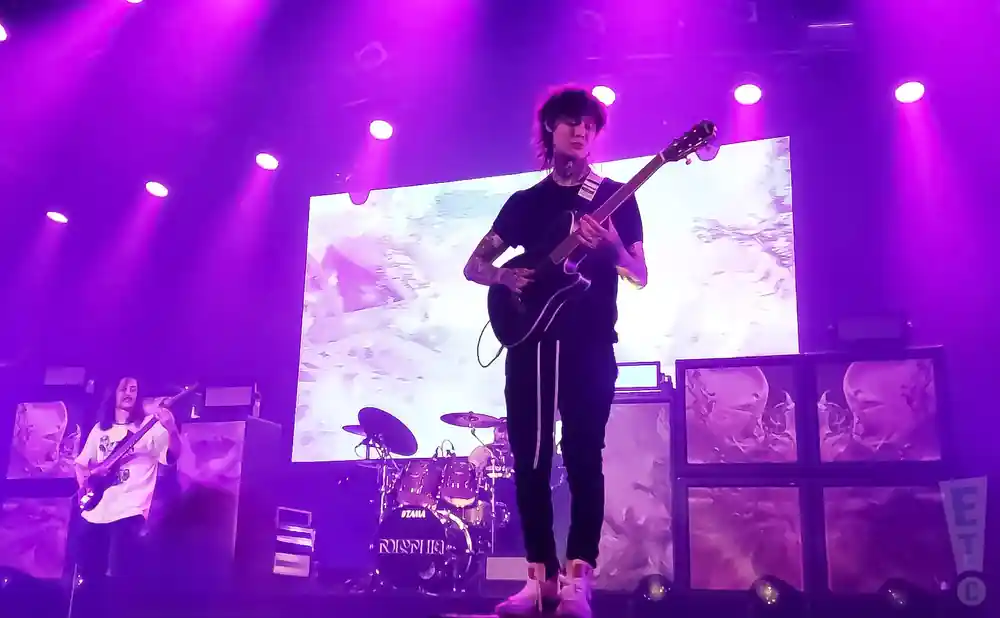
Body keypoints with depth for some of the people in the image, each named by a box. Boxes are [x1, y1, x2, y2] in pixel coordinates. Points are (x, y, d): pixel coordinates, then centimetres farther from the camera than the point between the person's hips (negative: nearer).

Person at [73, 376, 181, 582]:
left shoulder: (149, 425, 0)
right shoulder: (100, 428, 16)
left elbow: (175, 452, -14)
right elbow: (82, 462, 22)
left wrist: (171, 428, -35)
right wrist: (83, 477, -1)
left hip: (129, 511, -5)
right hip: (93, 512, 5)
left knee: (120, 578, -12)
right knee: (88, 576, 8)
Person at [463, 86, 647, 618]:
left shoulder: (615, 197, 10)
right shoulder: (525, 202, 17)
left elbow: (639, 275, 3)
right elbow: (474, 264, 17)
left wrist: (612, 248, -18)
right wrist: (504, 276, -5)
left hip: (589, 343, -3)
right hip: (530, 340, 3)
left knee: (583, 456, -10)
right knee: (530, 460, 1)